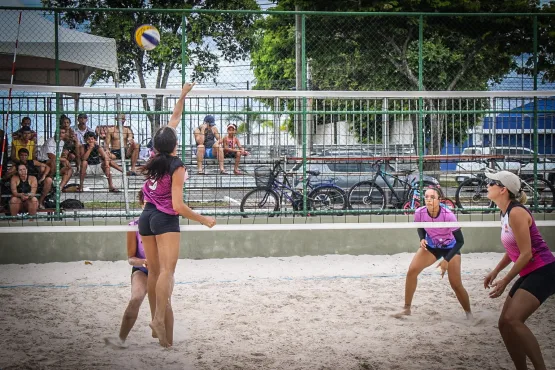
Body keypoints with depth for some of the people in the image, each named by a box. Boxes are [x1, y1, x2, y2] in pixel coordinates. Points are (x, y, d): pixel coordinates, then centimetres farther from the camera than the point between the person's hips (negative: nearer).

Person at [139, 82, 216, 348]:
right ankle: (160, 318, -33)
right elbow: (178, 206, -17)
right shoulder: (176, 166, -14)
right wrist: (203, 219, -8)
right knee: (167, 270, -16)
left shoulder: (156, 157, 5)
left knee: (154, 271, 10)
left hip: (147, 216, 7)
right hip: (166, 219, -7)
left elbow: (173, 120, 18)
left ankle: (156, 321, 13)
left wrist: (183, 96, 26)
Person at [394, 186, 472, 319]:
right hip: (431, 246, 3)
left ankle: (469, 313, 16)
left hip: (450, 248, -3)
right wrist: (422, 239, -18)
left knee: (456, 285, -8)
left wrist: (446, 260, -30)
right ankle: (407, 308, 0)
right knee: (412, 271, -14)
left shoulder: (448, 215, -33)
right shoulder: (419, 213, -23)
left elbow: (460, 241, -25)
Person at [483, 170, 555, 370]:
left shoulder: (516, 213, -18)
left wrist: (505, 281, -14)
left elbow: (526, 254, -20)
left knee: (512, 320, -24)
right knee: (505, 324, 7)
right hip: (529, 274, 10)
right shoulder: (505, 213, 10)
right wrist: (495, 272, 16)